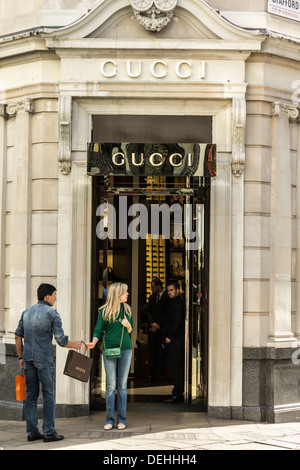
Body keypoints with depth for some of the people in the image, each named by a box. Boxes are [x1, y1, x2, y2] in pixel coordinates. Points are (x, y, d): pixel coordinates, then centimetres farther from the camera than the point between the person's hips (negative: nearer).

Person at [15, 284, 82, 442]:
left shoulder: (27, 312, 11)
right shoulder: (52, 314, -7)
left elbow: (18, 336, 12)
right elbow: (61, 340, -8)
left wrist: (21, 357, 19)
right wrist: (75, 345, 11)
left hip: (28, 358, 6)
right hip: (44, 358, -6)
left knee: (31, 395, 8)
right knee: (48, 395, 1)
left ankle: (32, 432, 8)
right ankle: (49, 432, 0)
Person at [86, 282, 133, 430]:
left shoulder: (127, 309, 10)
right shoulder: (104, 311, 0)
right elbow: (98, 330, 2)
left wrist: (128, 326, -6)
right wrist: (93, 343, -15)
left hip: (126, 350, 3)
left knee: (122, 385, 4)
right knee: (111, 386, -1)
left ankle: (121, 419, 10)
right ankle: (109, 419, 6)